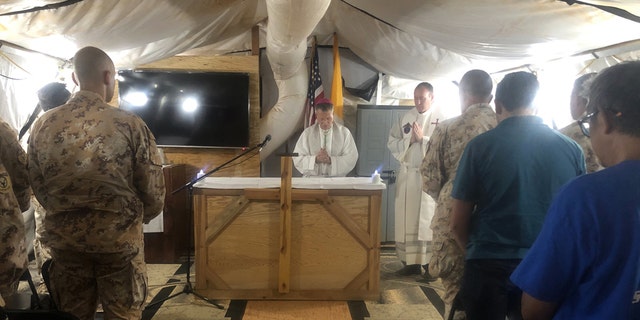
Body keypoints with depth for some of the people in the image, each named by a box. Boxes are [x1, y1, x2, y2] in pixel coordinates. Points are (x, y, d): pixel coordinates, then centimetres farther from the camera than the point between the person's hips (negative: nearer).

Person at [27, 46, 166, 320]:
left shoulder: (42, 125, -4)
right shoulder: (130, 125, -14)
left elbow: (38, 187, 6)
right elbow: (153, 190, -9)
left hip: (64, 236, 3)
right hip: (119, 236, -3)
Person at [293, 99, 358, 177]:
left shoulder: (344, 132, 5)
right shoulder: (307, 133, 6)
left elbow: (352, 158, 0)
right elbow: (297, 159, 3)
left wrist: (331, 160, -13)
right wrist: (315, 159, -14)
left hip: (336, 179, 0)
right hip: (311, 178, 0)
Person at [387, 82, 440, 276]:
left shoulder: (440, 120, -1)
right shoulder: (405, 118, 10)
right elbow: (391, 143, 7)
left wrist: (423, 139, -15)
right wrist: (408, 141, -8)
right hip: (407, 174, 4)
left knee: (427, 220, -1)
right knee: (407, 219, 5)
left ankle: (430, 263, 6)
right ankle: (411, 261, 12)